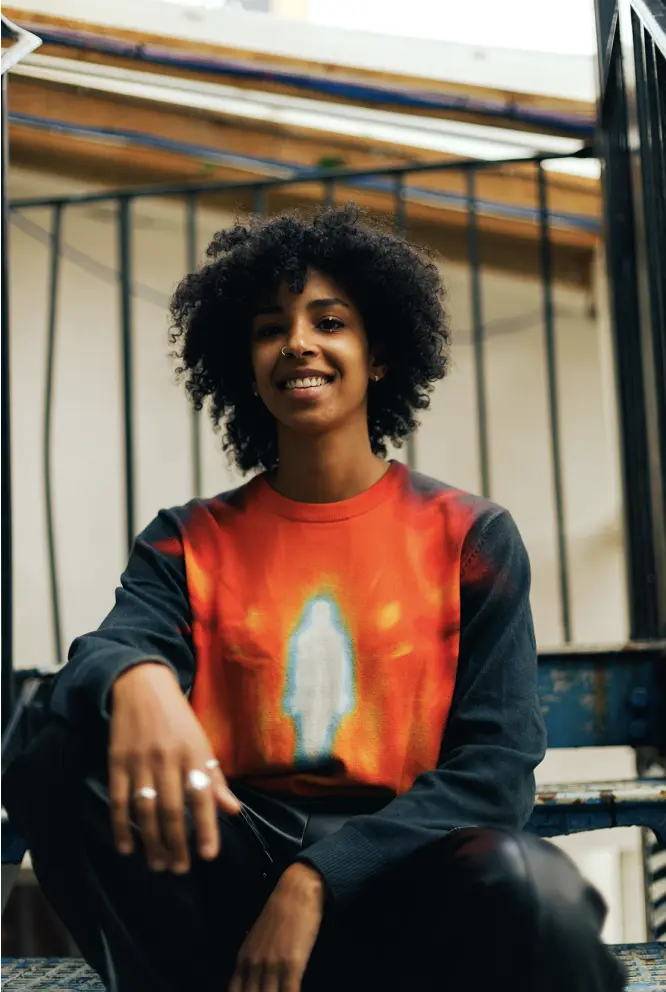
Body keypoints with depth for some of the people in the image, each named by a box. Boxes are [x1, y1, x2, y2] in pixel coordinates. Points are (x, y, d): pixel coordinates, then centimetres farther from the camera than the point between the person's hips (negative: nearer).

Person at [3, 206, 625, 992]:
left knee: (529, 888, -35)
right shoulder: (189, 543, 10)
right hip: (231, 867, 2)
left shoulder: (472, 538, 5)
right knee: (64, 753, -25)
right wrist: (137, 681, -38)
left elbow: (495, 765, -3)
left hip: (392, 876, -1)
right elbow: (104, 652, -11)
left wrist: (317, 881, -16)